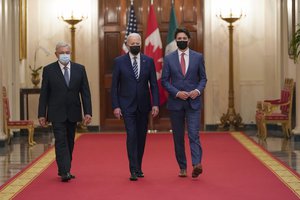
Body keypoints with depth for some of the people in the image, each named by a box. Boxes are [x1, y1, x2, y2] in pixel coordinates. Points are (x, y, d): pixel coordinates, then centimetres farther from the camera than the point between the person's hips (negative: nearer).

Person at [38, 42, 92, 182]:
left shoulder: (79, 69, 4)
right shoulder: (49, 70, -1)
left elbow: (85, 92, 3)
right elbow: (44, 94, -1)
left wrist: (88, 112, -5)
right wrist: (42, 114, -5)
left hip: (73, 113, 3)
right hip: (57, 114, -3)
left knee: (70, 142, 10)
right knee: (61, 142, -11)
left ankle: (65, 170, 21)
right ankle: (64, 172, -14)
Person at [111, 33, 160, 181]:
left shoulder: (148, 61, 4)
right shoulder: (119, 61, -1)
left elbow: (154, 84, 4)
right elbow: (114, 86, 0)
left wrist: (155, 104, -4)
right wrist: (115, 106, -7)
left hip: (143, 106, 3)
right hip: (127, 106, -3)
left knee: (141, 137, 9)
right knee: (131, 136, -12)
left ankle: (138, 168, 21)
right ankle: (133, 170, -11)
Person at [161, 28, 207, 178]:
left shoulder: (198, 57, 4)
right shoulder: (169, 58, 3)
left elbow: (203, 78, 8)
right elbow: (164, 81, 2)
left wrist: (198, 90, -11)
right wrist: (177, 93, -12)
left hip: (193, 102, -1)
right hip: (175, 102, 1)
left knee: (194, 134, -13)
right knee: (178, 137, 7)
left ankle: (197, 164, -21)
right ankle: (182, 167, 15)